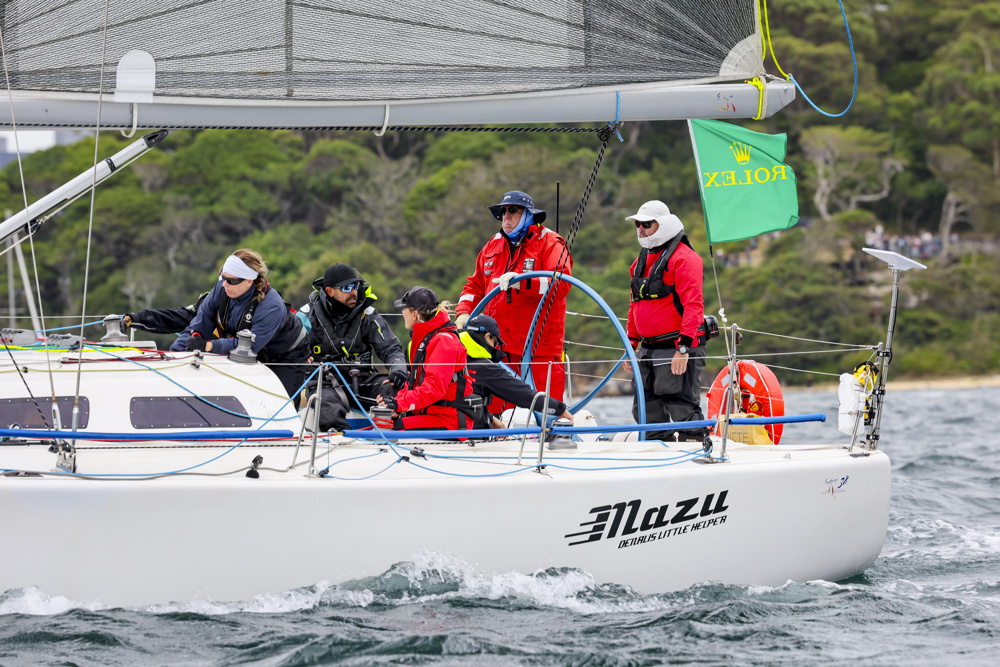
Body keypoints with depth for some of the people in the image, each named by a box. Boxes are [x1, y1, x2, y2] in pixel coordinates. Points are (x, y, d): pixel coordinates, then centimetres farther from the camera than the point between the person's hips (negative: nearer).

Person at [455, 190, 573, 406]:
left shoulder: (549, 243, -1)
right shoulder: (493, 246, 18)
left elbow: (561, 285, -17)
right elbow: (475, 285, 25)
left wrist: (521, 282, -27)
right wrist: (464, 312, 7)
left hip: (539, 346, -5)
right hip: (499, 345, 5)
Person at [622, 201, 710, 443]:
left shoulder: (683, 257, -10)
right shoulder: (642, 259, 18)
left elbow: (693, 305, -18)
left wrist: (684, 347, -25)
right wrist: (631, 344, 22)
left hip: (678, 349, -9)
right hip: (649, 349, 9)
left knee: (683, 410, -11)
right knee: (645, 412, 10)